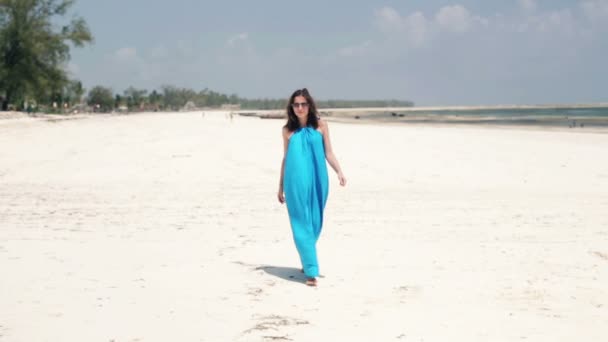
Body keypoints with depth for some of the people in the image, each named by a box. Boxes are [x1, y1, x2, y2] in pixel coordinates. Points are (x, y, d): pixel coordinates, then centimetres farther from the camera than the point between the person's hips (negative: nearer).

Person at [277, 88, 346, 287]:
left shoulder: (321, 126, 6)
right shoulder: (288, 130, 8)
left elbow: (328, 152, 6)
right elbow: (285, 158, 14)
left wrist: (339, 172, -9)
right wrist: (281, 186, 15)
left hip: (317, 181, 1)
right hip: (296, 183, -1)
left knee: (315, 223, 8)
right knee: (302, 225, -5)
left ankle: (307, 262, 29)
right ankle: (311, 271, -6)